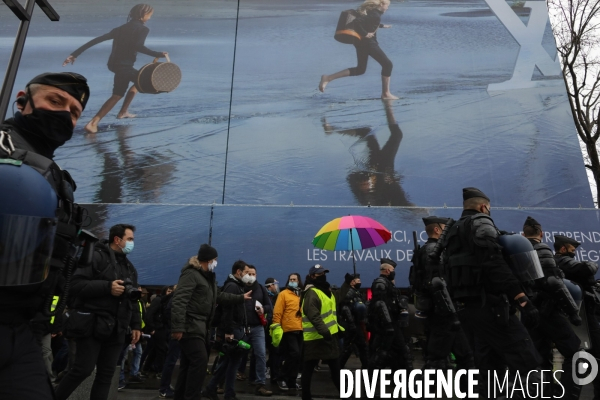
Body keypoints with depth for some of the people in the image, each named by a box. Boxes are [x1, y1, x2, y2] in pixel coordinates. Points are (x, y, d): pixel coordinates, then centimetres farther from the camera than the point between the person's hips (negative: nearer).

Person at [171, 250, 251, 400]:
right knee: (200, 361, -11)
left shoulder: (207, 276, 18)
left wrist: (240, 298, 30)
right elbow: (179, 301, -22)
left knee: (189, 363, 14)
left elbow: (219, 296, 29)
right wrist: (177, 327, -27)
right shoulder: (191, 274, -14)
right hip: (190, 326, -10)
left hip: (199, 326, 10)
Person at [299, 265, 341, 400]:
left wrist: (336, 326, 19)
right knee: (309, 367, 4)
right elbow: (314, 317, -27)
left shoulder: (326, 290, 15)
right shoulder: (311, 293, -17)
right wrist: (324, 332, -33)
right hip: (315, 338, -9)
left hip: (329, 335, 9)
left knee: (335, 366, 17)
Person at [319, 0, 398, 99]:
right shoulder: (375, 15, -19)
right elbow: (357, 21, -31)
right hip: (368, 42, -10)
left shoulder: (372, 11, 11)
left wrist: (382, 25, 31)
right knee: (387, 64, -1)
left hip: (361, 42, 10)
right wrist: (365, 34, -22)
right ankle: (386, 94, 6)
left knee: (360, 69, 16)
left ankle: (328, 78, 8)